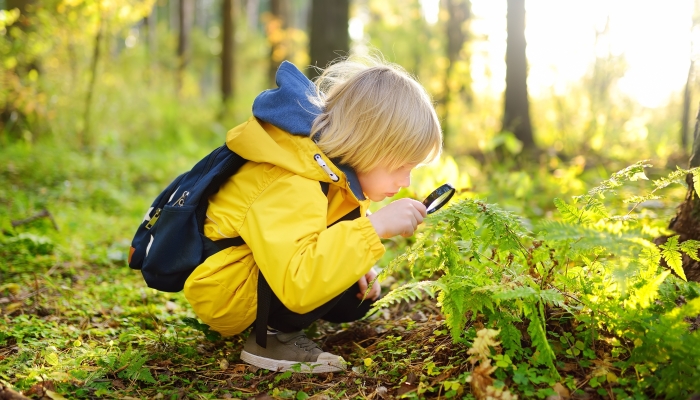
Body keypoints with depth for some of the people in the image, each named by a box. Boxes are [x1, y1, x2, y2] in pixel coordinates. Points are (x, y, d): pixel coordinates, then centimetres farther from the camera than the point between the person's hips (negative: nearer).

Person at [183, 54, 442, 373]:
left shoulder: (336, 164, -3)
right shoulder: (292, 187, -33)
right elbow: (297, 284, -46)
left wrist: (354, 267, -3)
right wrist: (375, 226, -44)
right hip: (224, 294, -10)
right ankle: (272, 337, -14)